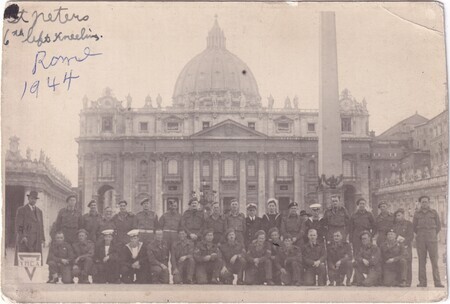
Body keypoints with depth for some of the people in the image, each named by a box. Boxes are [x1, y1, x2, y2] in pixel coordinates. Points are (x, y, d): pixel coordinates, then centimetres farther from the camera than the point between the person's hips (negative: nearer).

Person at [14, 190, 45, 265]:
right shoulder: (21, 210, 1)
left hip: (36, 242, 5)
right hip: (24, 241, -5)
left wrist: (42, 239, 8)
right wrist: (22, 237, -16)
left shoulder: (39, 211, 17)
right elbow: (18, 225, -4)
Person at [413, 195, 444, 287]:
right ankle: (422, 282, 0)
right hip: (420, 240, 1)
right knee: (422, 261, -1)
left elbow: (438, 226, 11)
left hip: (432, 239, -1)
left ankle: (437, 282, -7)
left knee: (434, 260, -7)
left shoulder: (434, 212, 6)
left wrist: (433, 235, 12)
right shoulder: (417, 213, 9)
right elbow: (414, 227, 15)